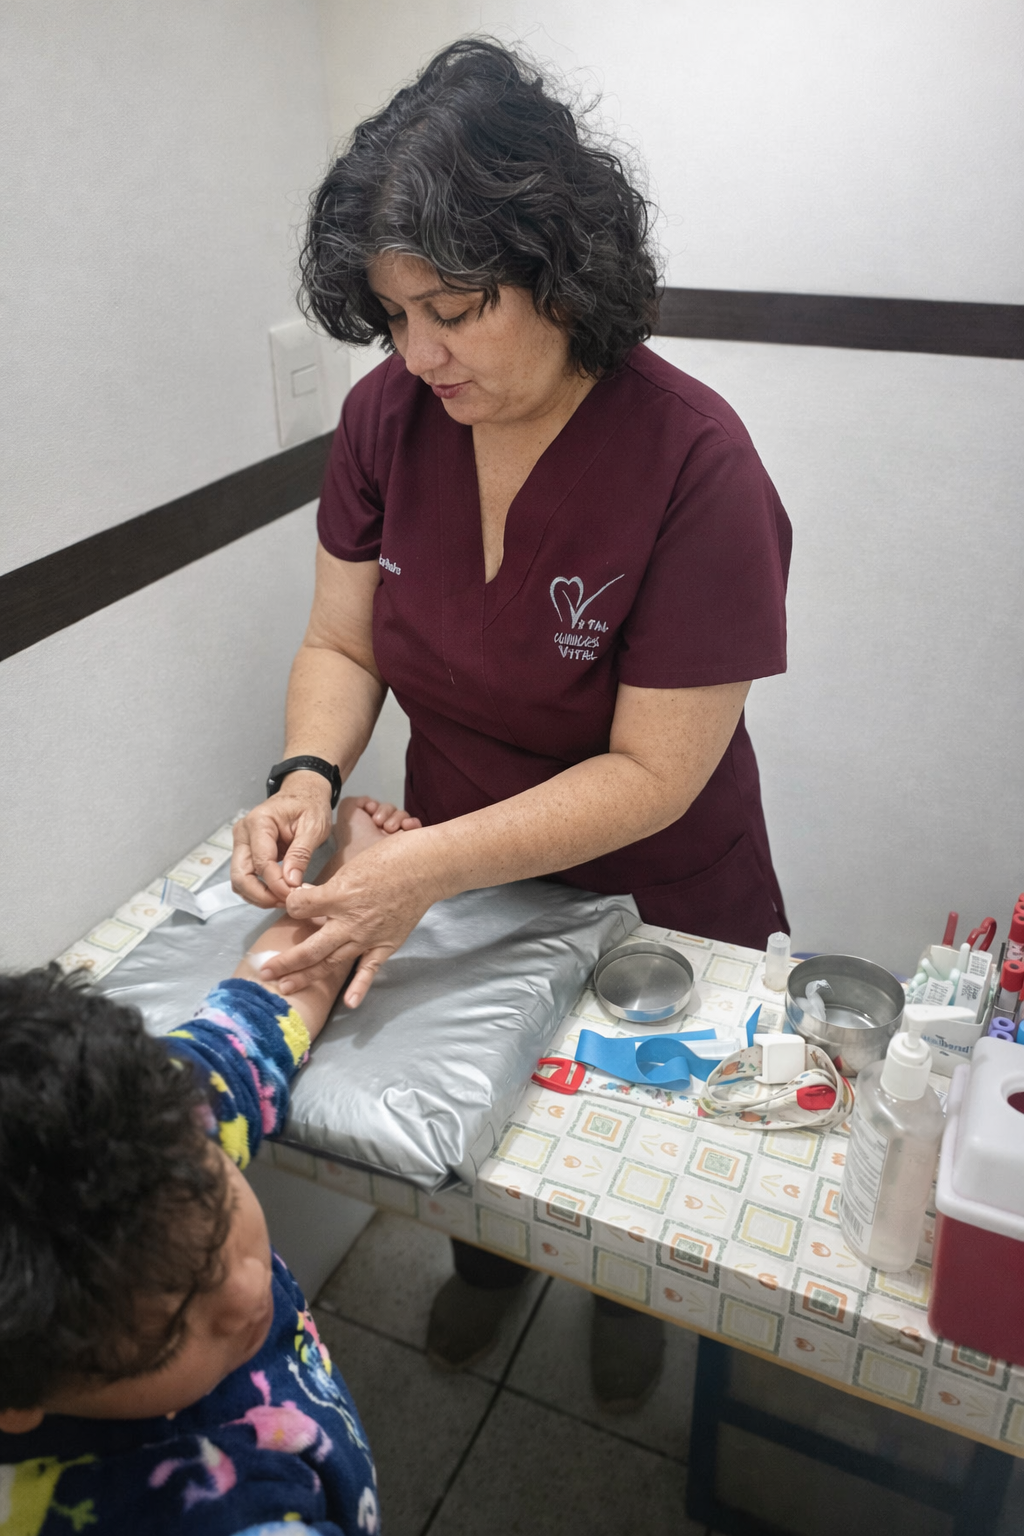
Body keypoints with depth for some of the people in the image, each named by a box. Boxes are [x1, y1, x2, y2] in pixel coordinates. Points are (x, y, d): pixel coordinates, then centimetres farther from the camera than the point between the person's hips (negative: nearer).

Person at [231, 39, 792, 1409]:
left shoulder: (695, 465, -28)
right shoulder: (390, 414, -12)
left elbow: (652, 771, -26)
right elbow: (341, 644, -4)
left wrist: (431, 864, -35)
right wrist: (310, 778, -24)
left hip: (649, 902, -3)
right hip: (444, 878, 4)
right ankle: (489, 1253, 61)